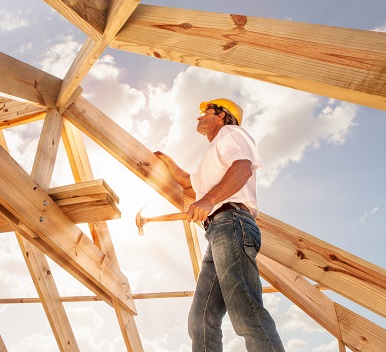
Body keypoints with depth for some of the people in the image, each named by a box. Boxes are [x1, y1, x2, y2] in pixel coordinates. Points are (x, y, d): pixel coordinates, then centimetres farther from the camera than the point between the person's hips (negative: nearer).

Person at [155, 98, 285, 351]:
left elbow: (243, 167, -12)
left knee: (246, 314, -23)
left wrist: (209, 200, -24)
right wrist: (169, 162, 58)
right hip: (219, 234, 10)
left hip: (231, 224, -9)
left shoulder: (230, 133, 11)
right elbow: (193, 187, 54)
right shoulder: (214, 156, 39)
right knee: (201, 319, -1)